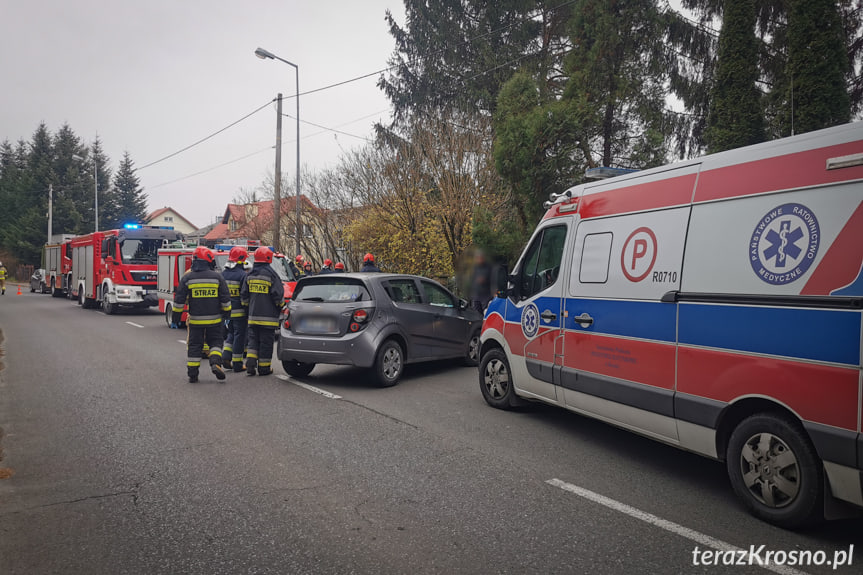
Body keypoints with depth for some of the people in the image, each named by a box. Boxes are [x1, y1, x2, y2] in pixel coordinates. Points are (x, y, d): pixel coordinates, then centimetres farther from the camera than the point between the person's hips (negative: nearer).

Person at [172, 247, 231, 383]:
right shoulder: (217, 277, -4)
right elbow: (225, 298, -1)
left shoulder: (187, 277, -2)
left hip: (195, 319, 1)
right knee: (215, 342, 13)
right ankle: (215, 363, -9)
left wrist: (176, 315, 8)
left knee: (194, 346, 9)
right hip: (214, 319, -1)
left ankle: (192, 374, 9)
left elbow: (179, 299, -1)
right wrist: (226, 313, 10)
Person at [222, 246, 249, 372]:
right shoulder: (242, 275, -14)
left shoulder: (223, 274, 8)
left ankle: (226, 357, 8)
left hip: (227, 310, 6)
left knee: (231, 334, 21)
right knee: (239, 336, 1)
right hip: (239, 311, -6)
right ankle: (237, 364, 4)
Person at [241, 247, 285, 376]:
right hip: (268, 316, -5)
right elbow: (278, 294, -12)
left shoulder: (250, 275, 8)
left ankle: (250, 364, 3)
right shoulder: (271, 274, -10)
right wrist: (281, 305, 5)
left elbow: (244, 294, 12)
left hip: (253, 315, 5)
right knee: (266, 341, 3)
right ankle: (264, 368, 8)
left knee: (253, 340, 14)